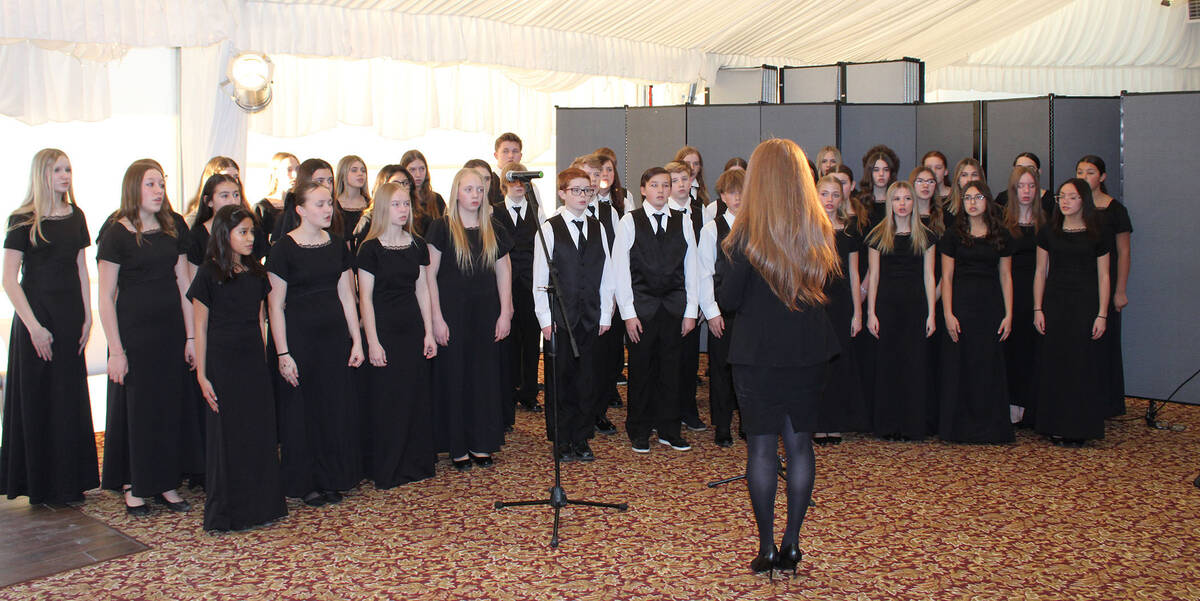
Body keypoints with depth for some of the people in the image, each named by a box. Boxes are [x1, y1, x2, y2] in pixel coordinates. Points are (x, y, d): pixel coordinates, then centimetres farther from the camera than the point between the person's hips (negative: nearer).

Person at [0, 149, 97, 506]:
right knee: (36, 399, 2)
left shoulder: (75, 216, 7)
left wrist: (87, 317, 5)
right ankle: (39, 486, 12)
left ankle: (69, 482, 18)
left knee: (70, 397, 8)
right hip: (35, 315, -5)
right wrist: (34, 326, -16)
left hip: (70, 315, 5)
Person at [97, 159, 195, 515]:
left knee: (172, 405, 7)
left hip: (171, 330, 4)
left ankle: (164, 482, 18)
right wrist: (116, 350, -12)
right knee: (136, 407, 3)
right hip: (134, 331, -4)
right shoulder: (117, 233, -7)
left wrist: (191, 336, 4)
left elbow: (183, 283, 8)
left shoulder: (174, 227, 6)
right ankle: (133, 486, 15)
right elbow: (105, 297, -7)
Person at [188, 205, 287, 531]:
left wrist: (264, 358, 11)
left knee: (260, 430, 7)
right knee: (227, 434, 1)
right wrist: (202, 375, -9)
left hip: (254, 361, 5)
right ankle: (226, 512, 12)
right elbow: (200, 328, -6)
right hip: (223, 361, -5)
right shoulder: (209, 274, -7)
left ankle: (261, 504, 19)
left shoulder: (255, 272, 8)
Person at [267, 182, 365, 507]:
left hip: (335, 334, 5)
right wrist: (282, 353, -13)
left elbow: (346, 296, 10)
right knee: (301, 410, 3)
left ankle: (331, 478, 22)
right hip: (299, 336, -5)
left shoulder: (337, 245, 7)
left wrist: (356, 341, 6)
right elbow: (276, 305, -9)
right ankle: (303, 483, 17)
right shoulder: (284, 248, -8)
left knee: (337, 408, 8)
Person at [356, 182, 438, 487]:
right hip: (384, 330, -4)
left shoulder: (417, 245, 7)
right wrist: (372, 341, -12)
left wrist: (429, 333, 6)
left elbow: (422, 290, 10)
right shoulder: (371, 248, -7)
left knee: (417, 396, 8)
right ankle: (387, 470, 11)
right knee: (386, 400, 1)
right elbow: (365, 298, -8)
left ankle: (416, 463, 20)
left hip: (413, 328, 5)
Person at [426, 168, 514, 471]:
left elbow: (503, 273, 10)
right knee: (454, 375, 1)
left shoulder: (494, 230, 8)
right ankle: (457, 447, 10)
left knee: (485, 375, 6)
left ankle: (481, 444, 15)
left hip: (486, 312, 4)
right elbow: (429, 274, -5)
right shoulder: (442, 228, -3)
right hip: (452, 312, -3)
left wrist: (505, 313, 3)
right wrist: (436, 318, -10)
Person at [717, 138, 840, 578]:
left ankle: (767, 548, 8)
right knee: (800, 443, 10)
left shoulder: (748, 235, -13)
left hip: (759, 352, -3)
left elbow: (728, 299, -8)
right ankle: (791, 544, 15)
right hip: (809, 350, 4)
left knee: (762, 446, 4)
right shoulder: (820, 231, -2)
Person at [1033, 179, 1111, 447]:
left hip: (1086, 304, -2)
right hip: (1055, 304, 2)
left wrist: (1102, 314, -6)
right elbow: (1040, 272, 7)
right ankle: (1057, 427, 10)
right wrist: (1038, 309, 0)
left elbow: (1104, 276, 1)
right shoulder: (1048, 234, 7)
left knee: (1083, 364, -1)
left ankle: (1080, 428, 7)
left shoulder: (1097, 236, 1)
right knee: (1055, 364, 3)